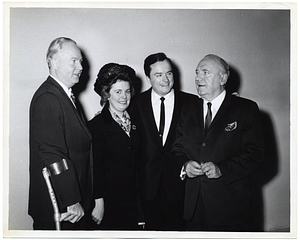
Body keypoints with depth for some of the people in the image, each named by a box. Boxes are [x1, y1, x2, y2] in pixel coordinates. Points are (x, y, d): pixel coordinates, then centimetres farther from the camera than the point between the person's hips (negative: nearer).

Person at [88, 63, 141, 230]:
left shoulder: (134, 122, 9)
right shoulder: (97, 125, -10)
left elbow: (136, 162, 10)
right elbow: (96, 168, -12)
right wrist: (99, 203, -15)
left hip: (132, 200, 6)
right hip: (109, 201, -5)